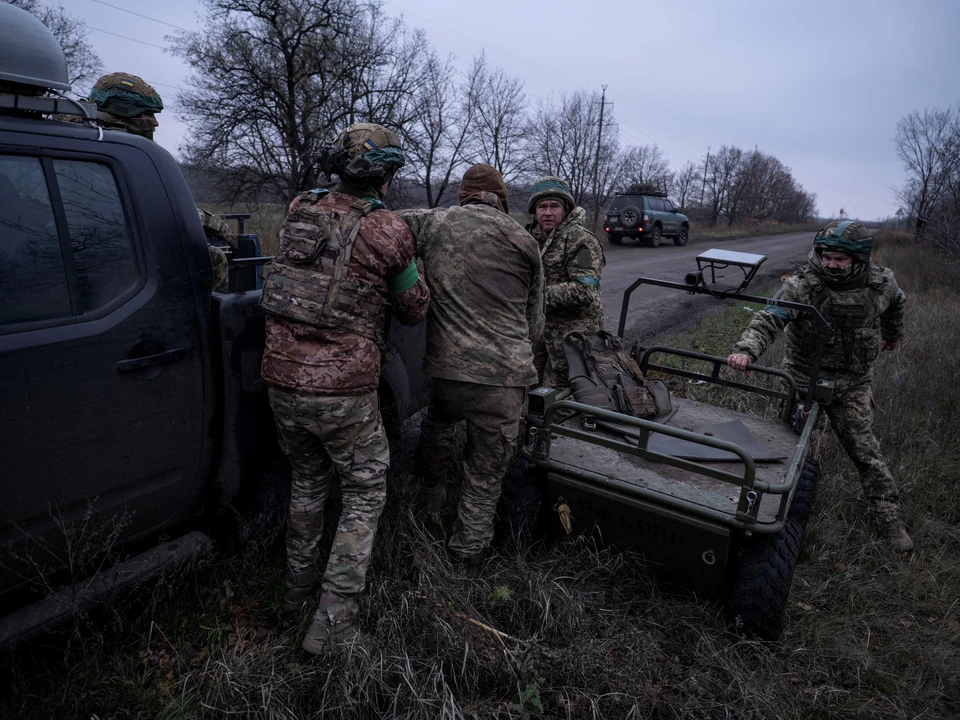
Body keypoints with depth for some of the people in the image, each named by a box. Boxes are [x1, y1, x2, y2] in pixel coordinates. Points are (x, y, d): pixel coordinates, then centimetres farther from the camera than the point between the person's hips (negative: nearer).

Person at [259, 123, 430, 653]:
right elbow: (414, 310, 3)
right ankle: (332, 621, 12)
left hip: (282, 378, 6)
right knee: (365, 495, 12)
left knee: (308, 479, 26)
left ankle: (298, 585, 40)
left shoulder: (301, 215, 8)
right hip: (342, 390, -6)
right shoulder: (388, 232, -8)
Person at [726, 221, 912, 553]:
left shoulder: (881, 283, -6)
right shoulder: (802, 285, -19)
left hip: (852, 384, 2)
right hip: (804, 379, -1)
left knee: (865, 450, 3)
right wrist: (747, 349, -51)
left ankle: (889, 517, 17)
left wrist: (892, 335, 36)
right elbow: (770, 318, -33)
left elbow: (896, 304, 19)